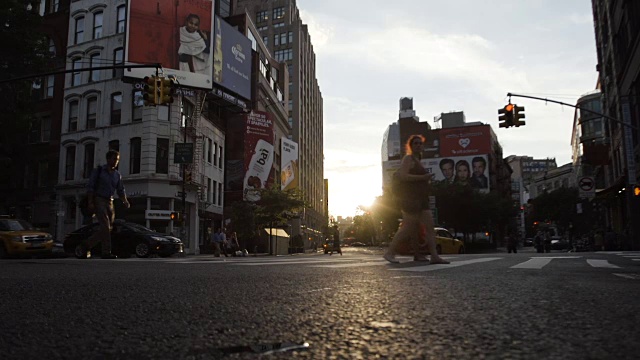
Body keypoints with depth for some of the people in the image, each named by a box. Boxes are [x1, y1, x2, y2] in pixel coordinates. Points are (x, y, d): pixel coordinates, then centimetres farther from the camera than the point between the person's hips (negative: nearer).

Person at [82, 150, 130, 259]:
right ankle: (106, 252, -15)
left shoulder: (117, 175, 15)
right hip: (99, 200, -6)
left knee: (108, 228, 4)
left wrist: (125, 201, -5)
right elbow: (90, 187, -4)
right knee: (105, 226, -17)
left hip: (110, 202, 6)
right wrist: (90, 203, -14)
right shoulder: (98, 171, 2)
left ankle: (88, 245, 21)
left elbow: (121, 191, 14)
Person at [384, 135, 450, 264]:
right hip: (410, 199, -10)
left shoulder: (417, 160, 22)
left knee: (430, 227, 2)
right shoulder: (408, 159, -7)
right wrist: (422, 177, -22)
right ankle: (389, 253, 0)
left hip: (421, 200, 10)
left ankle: (434, 256, 2)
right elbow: (402, 175, -20)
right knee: (407, 228, -8)